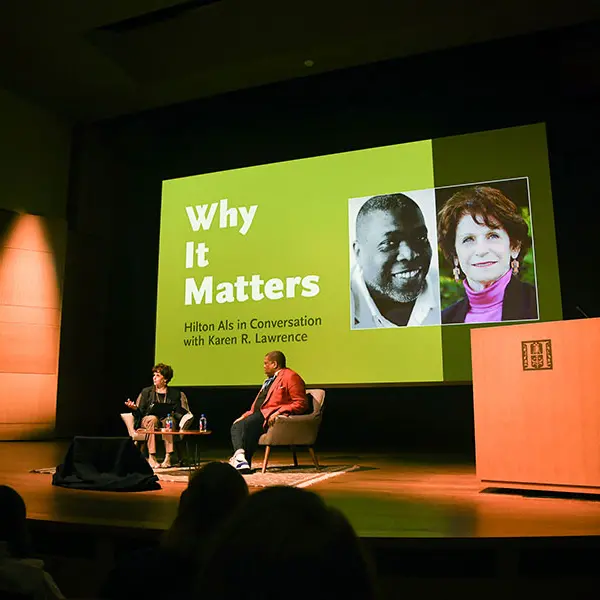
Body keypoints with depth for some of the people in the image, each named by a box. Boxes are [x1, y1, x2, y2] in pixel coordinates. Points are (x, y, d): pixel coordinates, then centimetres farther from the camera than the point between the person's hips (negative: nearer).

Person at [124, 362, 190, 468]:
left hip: (168, 421, 0)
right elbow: (140, 412, 6)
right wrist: (134, 408, -15)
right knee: (152, 418, -35)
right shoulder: (146, 392, 12)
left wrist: (172, 414, -15)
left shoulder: (175, 393, 10)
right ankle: (151, 457, -37)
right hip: (147, 420, 0)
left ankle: (168, 457, -38)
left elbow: (179, 413, 6)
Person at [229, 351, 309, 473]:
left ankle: (245, 461, -23)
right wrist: (245, 415, 11)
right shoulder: (269, 380, 26)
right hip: (261, 413, 9)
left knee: (249, 423, -28)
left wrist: (278, 412, -21)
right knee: (236, 426, -11)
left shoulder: (290, 376, -3)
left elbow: (301, 404, -13)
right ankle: (239, 455, -27)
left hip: (273, 415, -9)